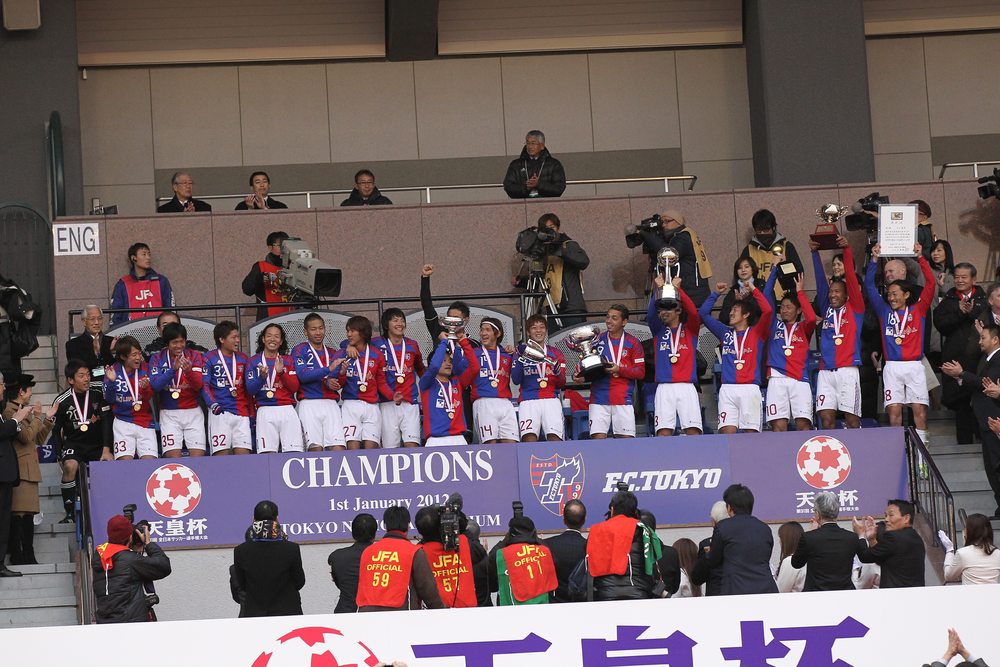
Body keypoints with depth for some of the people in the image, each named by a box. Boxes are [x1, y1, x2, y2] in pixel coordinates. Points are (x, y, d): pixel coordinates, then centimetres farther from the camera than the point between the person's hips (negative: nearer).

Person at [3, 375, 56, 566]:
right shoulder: (9, 412, -9)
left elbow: (39, 440, 24)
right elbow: (26, 436, -19)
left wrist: (48, 419, 17)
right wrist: (37, 418, -7)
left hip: (30, 470, 10)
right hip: (19, 470, -10)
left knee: (29, 513, 9)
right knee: (18, 512, -12)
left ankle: (28, 556, 11)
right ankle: (16, 555, -14)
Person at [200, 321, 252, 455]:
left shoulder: (243, 359, 16)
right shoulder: (209, 359, 2)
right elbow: (204, 386, -5)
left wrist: (251, 410, 16)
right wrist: (213, 404, -21)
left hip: (241, 412, 4)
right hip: (220, 413, -4)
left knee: (244, 453, -4)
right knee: (221, 454, -10)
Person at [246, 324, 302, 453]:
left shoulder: (288, 360, 14)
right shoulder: (254, 361, 11)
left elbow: (295, 387, 5)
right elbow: (250, 390, 1)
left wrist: (281, 372, -10)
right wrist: (262, 377, -17)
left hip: (287, 410, 1)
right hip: (265, 410, -1)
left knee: (293, 452, -9)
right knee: (268, 453, -14)